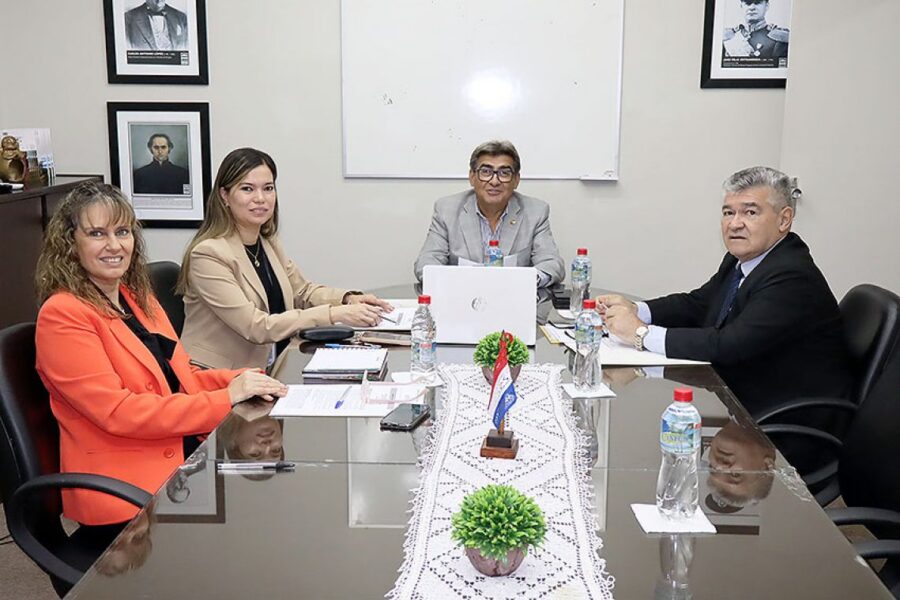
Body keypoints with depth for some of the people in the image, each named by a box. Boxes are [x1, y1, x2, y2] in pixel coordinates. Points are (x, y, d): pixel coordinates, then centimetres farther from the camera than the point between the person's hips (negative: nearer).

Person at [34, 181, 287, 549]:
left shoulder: (138, 298, 15)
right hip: (127, 493, -7)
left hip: (187, 460, 7)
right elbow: (117, 412, -17)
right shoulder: (62, 315, -9)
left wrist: (238, 381, -2)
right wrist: (226, 398, -18)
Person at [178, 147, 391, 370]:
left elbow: (301, 291, 20)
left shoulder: (268, 243, 9)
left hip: (267, 372, 7)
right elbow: (256, 327, -21)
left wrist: (349, 298, 0)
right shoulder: (208, 254, -16)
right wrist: (334, 314, -25)